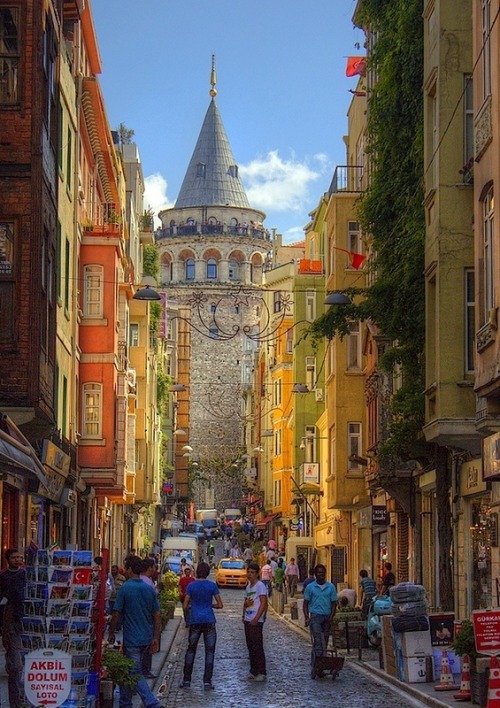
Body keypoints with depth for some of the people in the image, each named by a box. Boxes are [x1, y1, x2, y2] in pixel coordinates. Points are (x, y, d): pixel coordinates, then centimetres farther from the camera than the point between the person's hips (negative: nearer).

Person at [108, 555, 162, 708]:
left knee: (136, 674, -4)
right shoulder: (149, 589, 6)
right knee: (126, 671, 19)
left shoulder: (124, 588, -12)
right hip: (146, 638, 7)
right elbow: (157, 615, 7)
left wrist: (111, 633, 4)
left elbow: (116, 614, -10)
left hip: (131, 638, -7)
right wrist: (155, 638, 12)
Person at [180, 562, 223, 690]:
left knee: (191, 650, 11)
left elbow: (185, 606, 0)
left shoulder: (191, 586, -1)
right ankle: (207, 682, 0)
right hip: (209, 622, -1)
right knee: (209, 651, 4)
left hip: (195, 621, 1)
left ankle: (186, 680, 12)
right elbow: (220, 605, -1)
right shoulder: (212, 586, -2)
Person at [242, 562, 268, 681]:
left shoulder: (260, 586, -9)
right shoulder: (248, 586, 16)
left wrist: (256, 618, -21)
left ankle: (261, 672, -4)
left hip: (256, 621, -8)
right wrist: (246, 603, 0)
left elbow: (264, 603, -15)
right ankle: (253, 671, 18)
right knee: (250, 646, 11)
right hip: (247, 620, 8)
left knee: (258, 647, -7)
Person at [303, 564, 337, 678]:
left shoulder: (331, 587, 7)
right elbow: (306, 604, 7)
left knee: (324, 643, 5)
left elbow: (334, 603, 8)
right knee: (318, 642, -15)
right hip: (315, 616, -3)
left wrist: (331, 617, -5)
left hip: (327, 617, 3)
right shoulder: (310, 587, 5)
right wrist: (307, 617, -6)